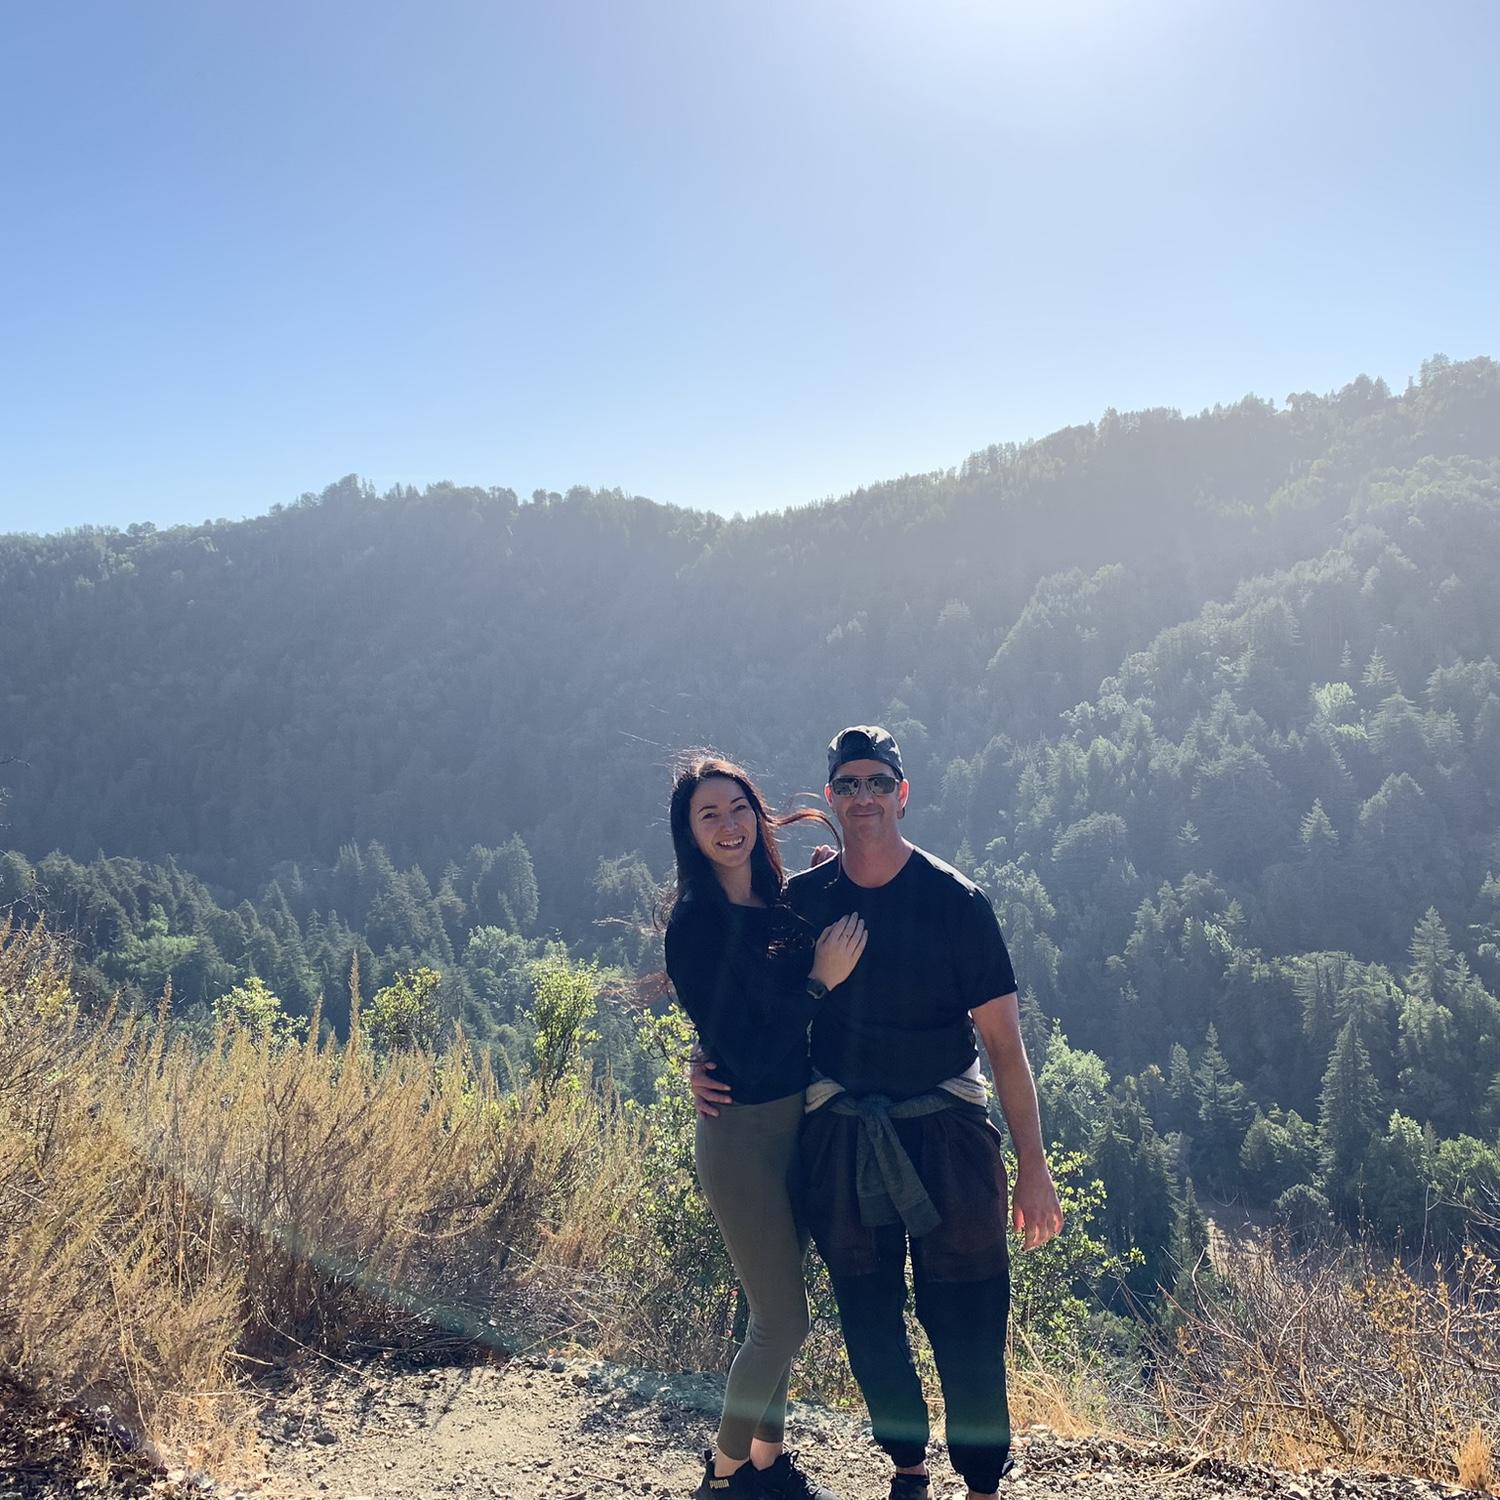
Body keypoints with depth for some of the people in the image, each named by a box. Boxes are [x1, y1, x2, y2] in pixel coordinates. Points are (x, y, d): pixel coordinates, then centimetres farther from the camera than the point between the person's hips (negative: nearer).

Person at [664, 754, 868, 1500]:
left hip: (799, 1122, 7)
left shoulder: (782, 903, 4)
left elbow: (803, 1009, 7)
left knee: (777, 1310, 17)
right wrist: (819, 980, -22)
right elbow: (738, 1048, -20)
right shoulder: (695, 921, -16)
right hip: (743, 1133, -7)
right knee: (783, 1319, 0)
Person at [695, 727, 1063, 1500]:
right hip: (837, 1140, 3)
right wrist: (710, 1067, -5)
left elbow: (1005, 1043, -6)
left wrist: (1033, 1168, -8)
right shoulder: (799, 900, 0)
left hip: (944, 1137, -3)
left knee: (964, 1322, 1)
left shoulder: (955, 901, -7)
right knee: (868, 1320, 14)